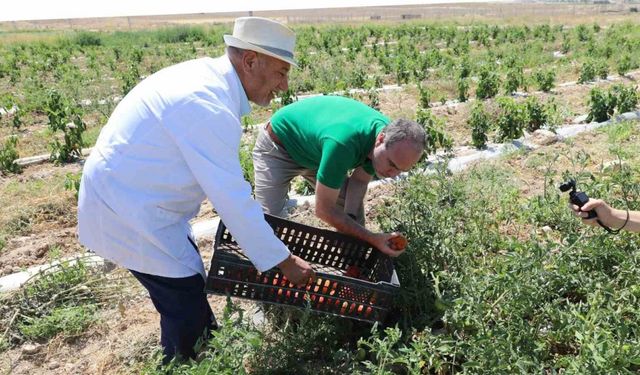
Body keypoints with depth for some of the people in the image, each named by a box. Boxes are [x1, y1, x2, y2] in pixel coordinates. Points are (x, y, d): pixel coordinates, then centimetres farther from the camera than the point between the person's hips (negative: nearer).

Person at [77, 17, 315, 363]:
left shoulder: (207, 75, 3)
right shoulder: (209, 105, -28)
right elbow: (232, 200, -26)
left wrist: (247, 213, 16)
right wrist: (284, 261, -16)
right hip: (128, 213, -10)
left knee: (190, 283, 21)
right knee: (187, 309, 0)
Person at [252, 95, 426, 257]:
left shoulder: (391, 136, -20)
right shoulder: (343, 143, -44)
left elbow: (359, 180, -4)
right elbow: (324, 209, -34)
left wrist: (350, 218, -21)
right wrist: (372, 238, -34)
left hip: (315, 149, 7)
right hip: (278, 145, -6)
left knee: (353, 210, 2)